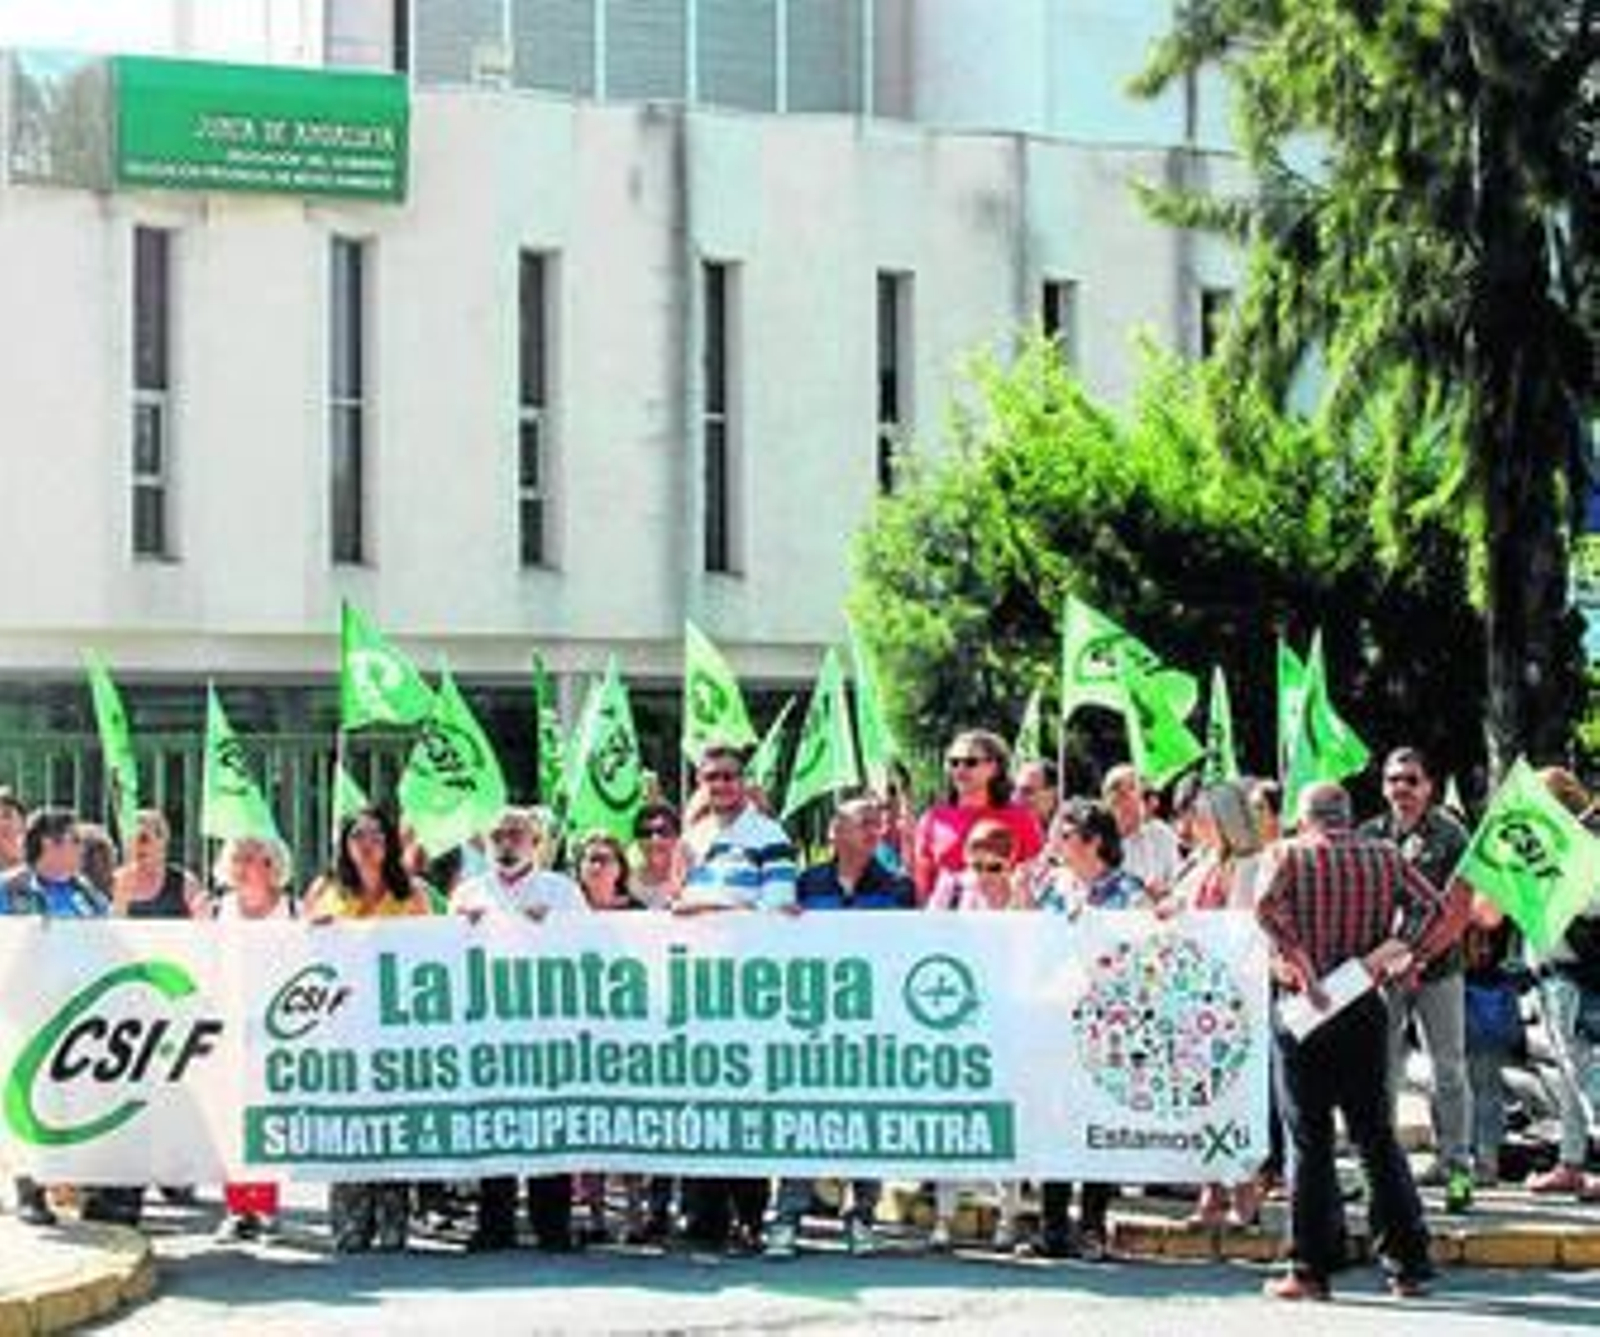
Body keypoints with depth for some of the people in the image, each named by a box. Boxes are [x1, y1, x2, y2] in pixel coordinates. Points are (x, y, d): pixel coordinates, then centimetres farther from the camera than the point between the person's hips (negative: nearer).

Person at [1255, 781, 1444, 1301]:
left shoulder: (1288, 854, -1)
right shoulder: (1384, 856, 8)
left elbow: (1267, 905, -19)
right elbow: (1430, 904, -3)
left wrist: (1301, 967, -16)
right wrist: (1389, 952, -9)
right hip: (1365, 1010, 3)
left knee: (1309, 1141, 2)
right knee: (1376, 1137, 10)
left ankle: (1312, 1269, 2)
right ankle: (1408, 1264, 8)